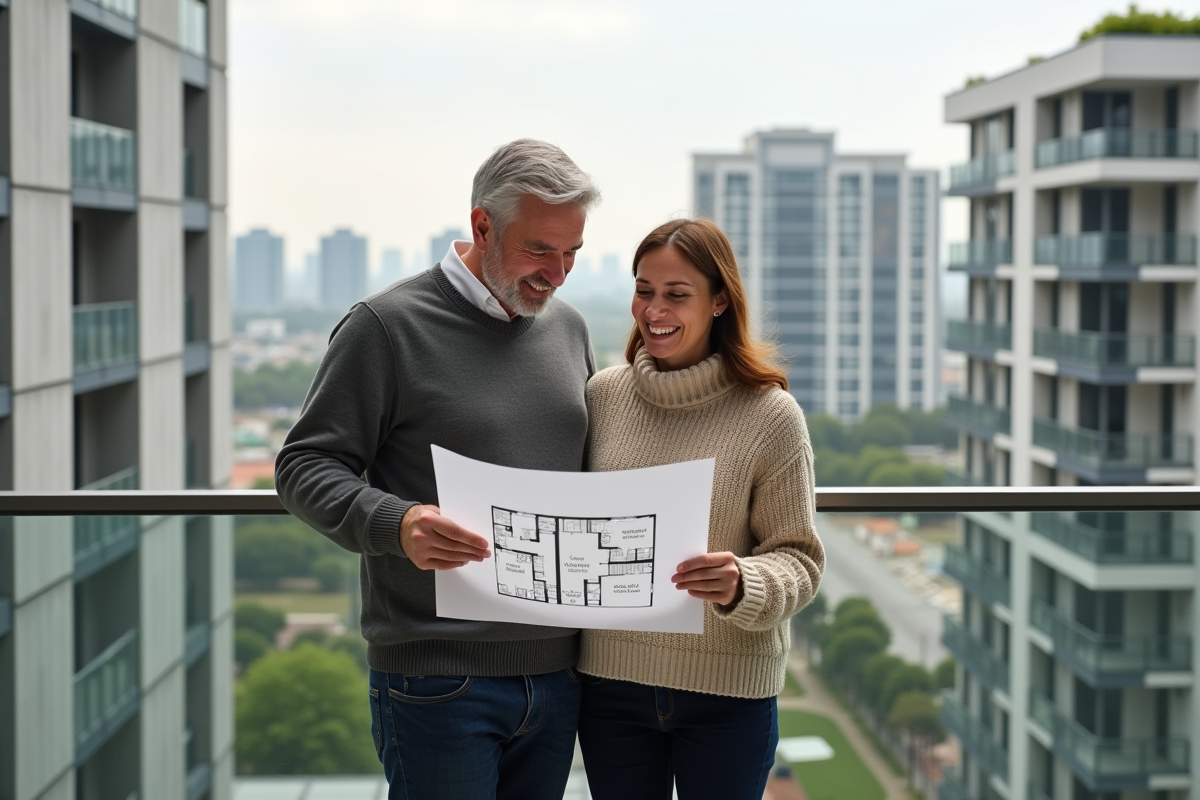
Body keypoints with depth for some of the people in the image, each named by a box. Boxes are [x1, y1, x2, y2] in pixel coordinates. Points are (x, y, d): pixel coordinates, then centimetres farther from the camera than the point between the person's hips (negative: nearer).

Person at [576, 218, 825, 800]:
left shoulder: (770, 415, -9)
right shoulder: (602, 395, 0)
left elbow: (798, 558, -7)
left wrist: (742, 586, -27)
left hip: (728, 690, -2)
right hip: (611, 680, 3)